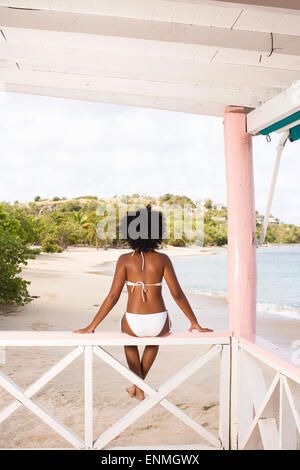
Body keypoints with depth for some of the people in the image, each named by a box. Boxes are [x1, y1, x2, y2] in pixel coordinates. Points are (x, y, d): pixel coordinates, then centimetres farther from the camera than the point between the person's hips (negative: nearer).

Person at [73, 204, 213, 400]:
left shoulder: (125, 260, -5)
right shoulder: (162, 259, -3)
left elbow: (113, 296, -8)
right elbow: (177, 294, -5)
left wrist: (92, 326, -1)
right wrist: (195, 323, 6)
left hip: (133, 323, -1)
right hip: (159, 324, 1)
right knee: (153, 340, 40)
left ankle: (139, 388, 39)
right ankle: (139, 383, 48)